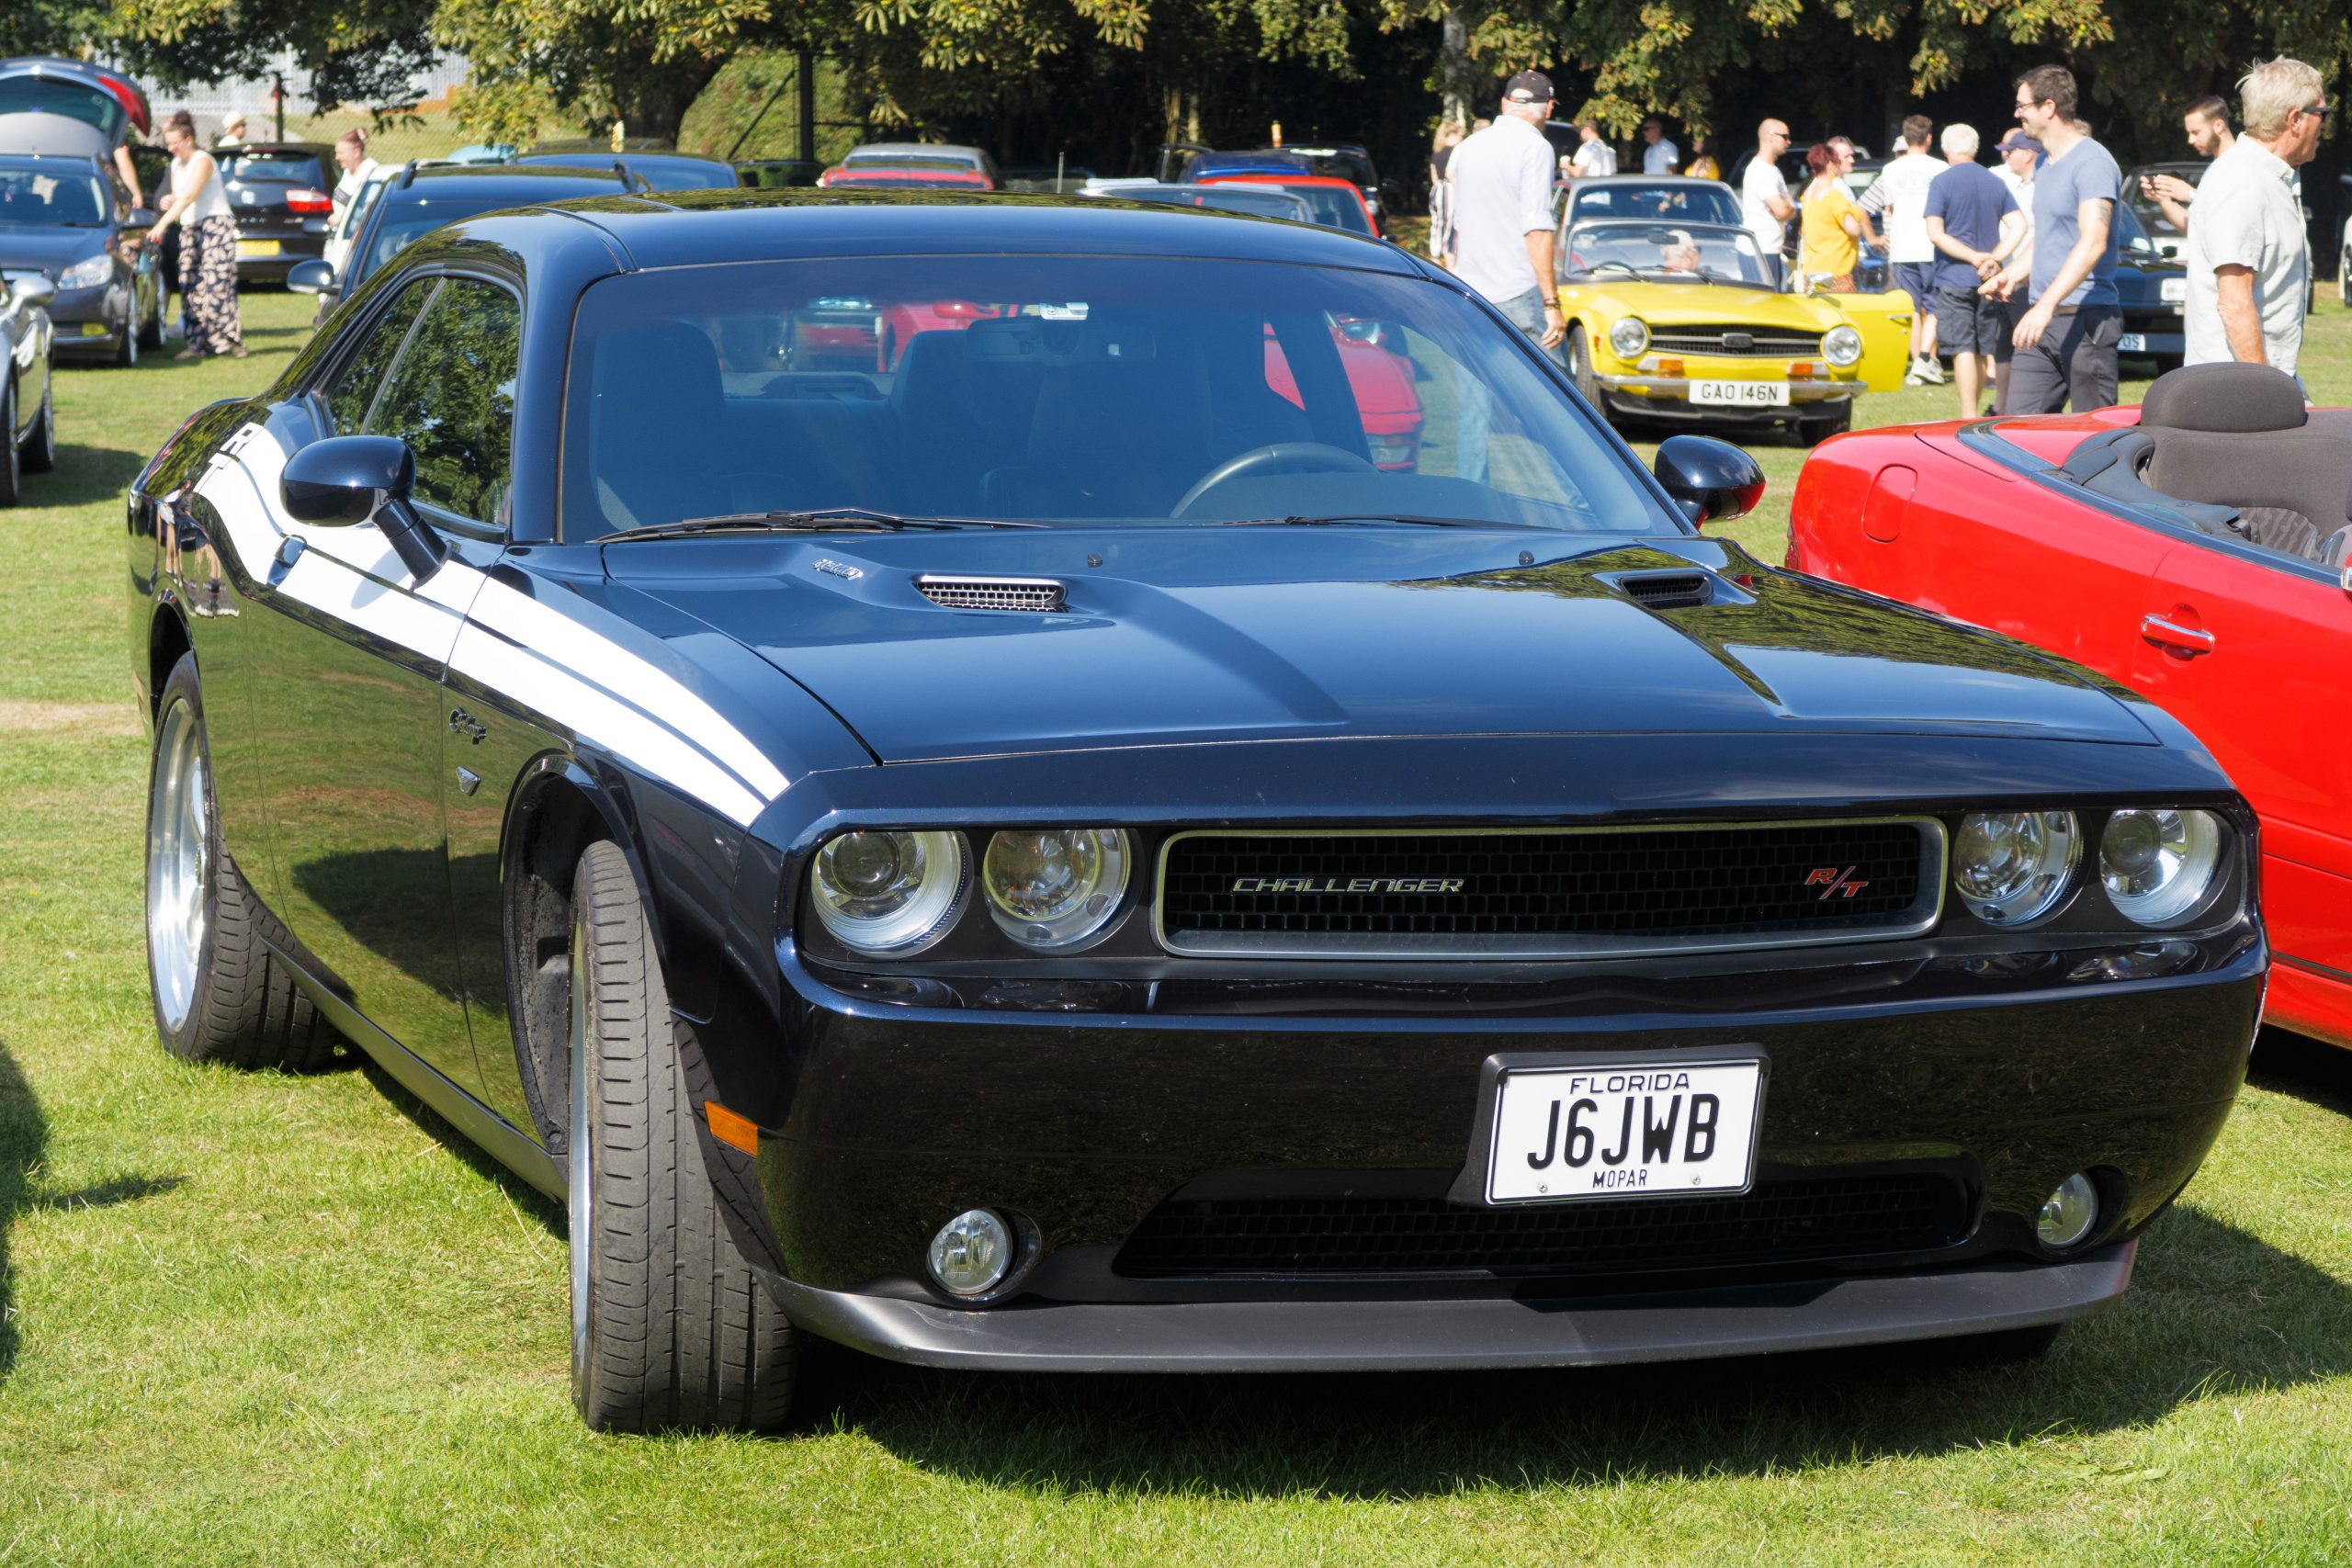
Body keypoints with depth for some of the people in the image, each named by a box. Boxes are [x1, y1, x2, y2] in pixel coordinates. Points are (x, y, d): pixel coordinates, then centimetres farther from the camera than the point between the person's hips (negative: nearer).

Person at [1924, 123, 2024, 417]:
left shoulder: (1942, 182, -6)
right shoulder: (1995, 183, 8)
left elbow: (1936, 234, -15)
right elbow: (2019, 226, 1)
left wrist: (1976, 258, -14)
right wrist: (1994, 258, -8)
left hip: (1954, 280, -5)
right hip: (1987, 282, 5)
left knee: (1963, 351, -7)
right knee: (1984, 349, 13)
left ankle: (1968, 418, -11)